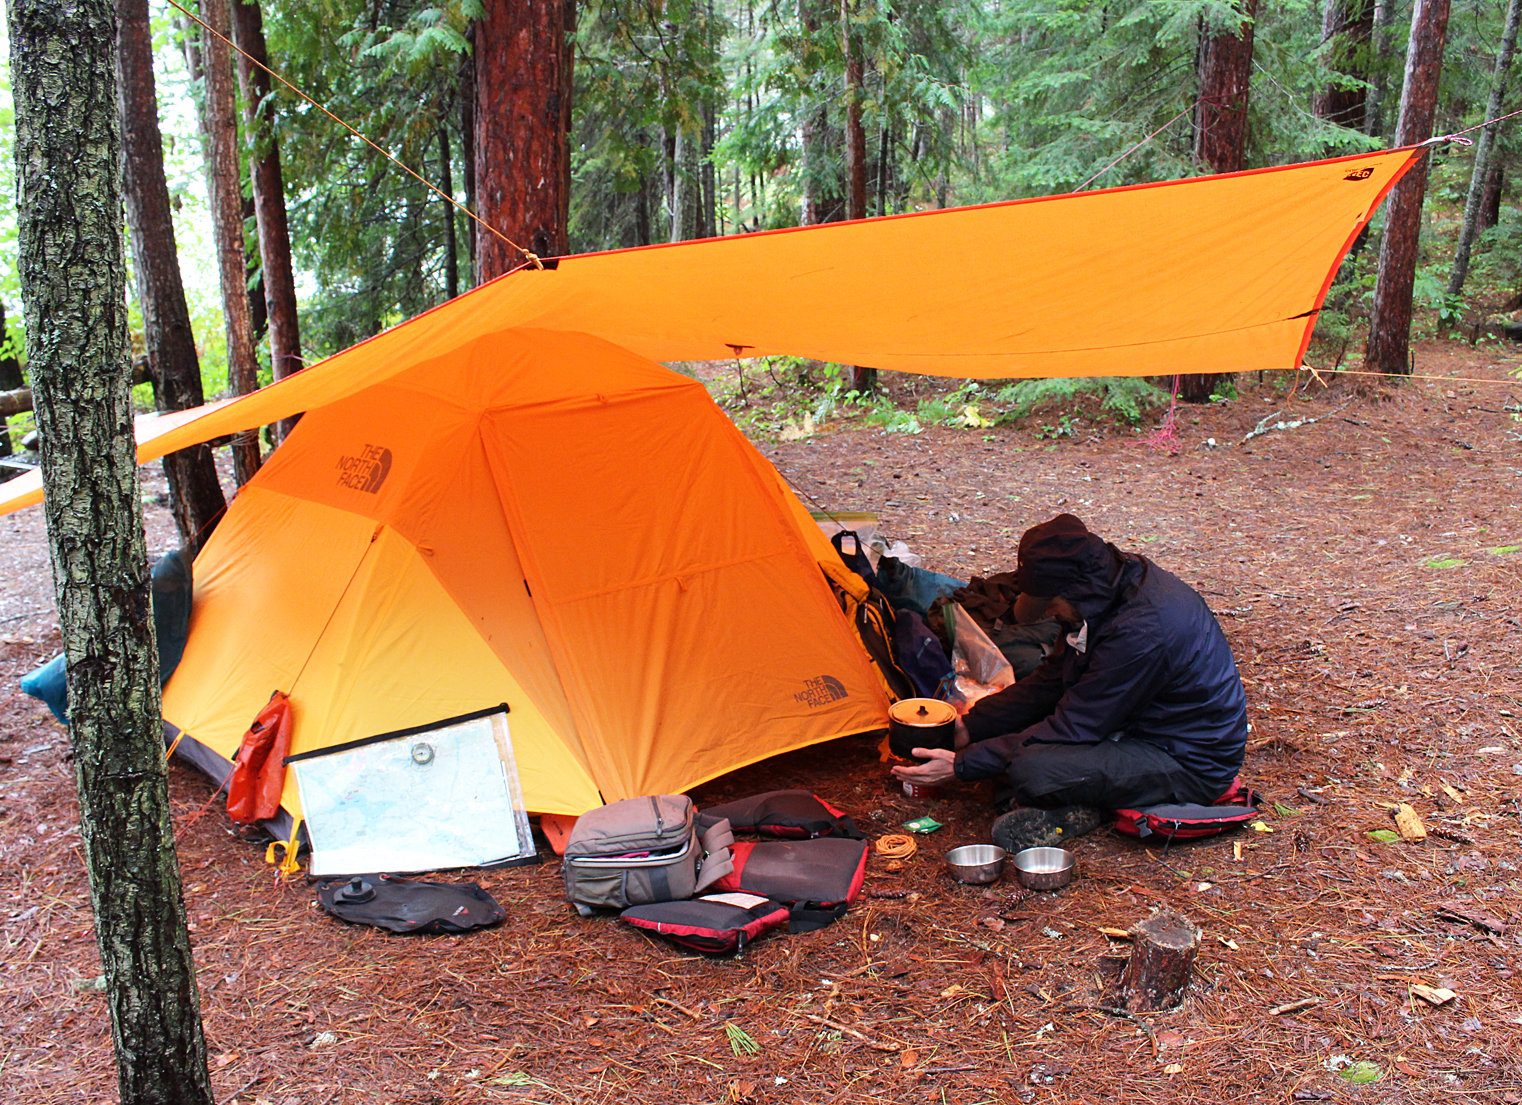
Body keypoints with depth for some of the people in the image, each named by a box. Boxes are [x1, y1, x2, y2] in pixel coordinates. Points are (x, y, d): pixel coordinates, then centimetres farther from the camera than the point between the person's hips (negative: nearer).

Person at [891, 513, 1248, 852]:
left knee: (1031, 768, -31)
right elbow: (1051, 682, 7)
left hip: (1191, 763, -10)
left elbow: (1073, 728, -25)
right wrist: (968, 728, 1)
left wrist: (962, 765, -20)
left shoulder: (1141, 631, -32)